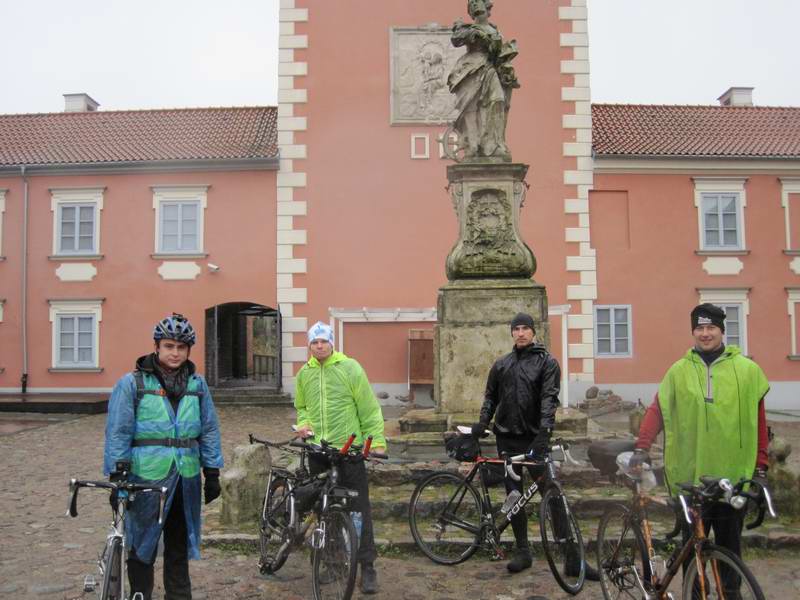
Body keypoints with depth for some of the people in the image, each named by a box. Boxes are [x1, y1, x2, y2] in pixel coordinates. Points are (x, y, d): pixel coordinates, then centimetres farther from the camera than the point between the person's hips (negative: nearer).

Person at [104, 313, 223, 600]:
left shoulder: (197, 384, 5)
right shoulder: (132, 383, -6)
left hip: (185, 479, 3)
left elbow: (209, 431, 9)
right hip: (146, 478, -3)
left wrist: (213, 473, 7)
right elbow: (117, 434, -6)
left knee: (179, 548, 16)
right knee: (143, 548, 9)